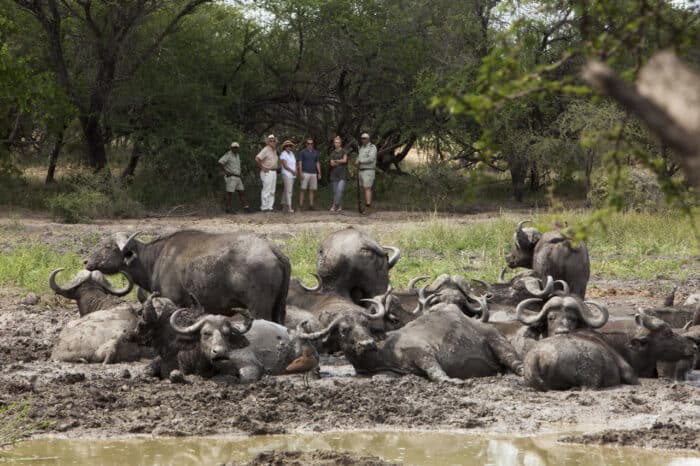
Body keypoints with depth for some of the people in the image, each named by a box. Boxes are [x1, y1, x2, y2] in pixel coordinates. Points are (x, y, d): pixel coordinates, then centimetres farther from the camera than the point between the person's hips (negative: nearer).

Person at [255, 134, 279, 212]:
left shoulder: (274, 150, 15)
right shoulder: (266, 150, -13)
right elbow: (257, 159, -23)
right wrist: (262, 167, -16)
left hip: (274, 172, 9)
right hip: (267, 173, -9)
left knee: (272, 191, 9)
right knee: (266, 190, -8)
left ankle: (270, 207, 14)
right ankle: (264, 207, -5)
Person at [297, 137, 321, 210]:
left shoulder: (315, 152, 14)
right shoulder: (303, 152, 1)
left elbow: (317, 163, 16)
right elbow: (300, 163, -2)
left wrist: (319, 173, 9)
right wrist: (301, 173, -11)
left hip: (313, 174, 4)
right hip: (305, 173, -4)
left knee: (312, 190, 3)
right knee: (303, 189, -7)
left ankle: (311, 205, 6)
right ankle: (301, 204, -9)